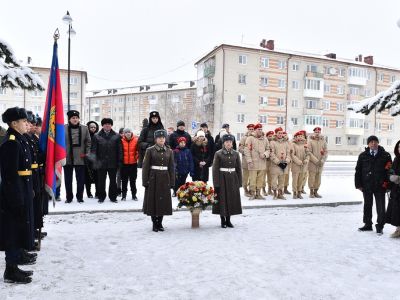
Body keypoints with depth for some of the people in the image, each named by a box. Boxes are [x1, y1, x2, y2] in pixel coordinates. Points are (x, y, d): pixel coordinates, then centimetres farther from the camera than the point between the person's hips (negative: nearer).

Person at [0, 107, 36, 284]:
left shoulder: (20, 140, 11)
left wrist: (29, 192, 17)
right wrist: (18, 198, -22)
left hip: (22, 190, 10)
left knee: (20, 226, 22)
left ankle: (19, 254, 40)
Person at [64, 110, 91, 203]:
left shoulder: (84, 128, 4)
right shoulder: (63, 128, 0)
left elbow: (88, 142, 6)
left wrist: (87, 153, 1)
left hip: (80, 158, 0)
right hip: (67, 158, 0)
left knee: (80, 179, 5)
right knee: (68, 179, 9)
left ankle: (80, 196, 17)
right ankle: (69, 197, 20)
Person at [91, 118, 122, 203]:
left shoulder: (116, 136, 4)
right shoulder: (97, 136, 3)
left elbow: (119, 150, 2)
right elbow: (94, 149, 0)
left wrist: (120, 161, -4)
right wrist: (94, 160, -10)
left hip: (113, 163, 1)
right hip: (101, 163, 0)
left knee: (113, 181, 9)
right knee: (101, 181, 8)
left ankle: (113, 197, 21)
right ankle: (101, 197, 20)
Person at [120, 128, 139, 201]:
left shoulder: (136, 140, -4)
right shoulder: (122, 141, -5)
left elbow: (138, 150, 3)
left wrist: (137, 157, -3)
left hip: (133, 163, 0)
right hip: (124, 164, 0)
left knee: (133, 180, 10)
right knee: (124, 180, 8)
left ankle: (134, 195, 19)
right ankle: (124, 195, 17)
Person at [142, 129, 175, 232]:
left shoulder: (169, 151, 6)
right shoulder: (150, 150, -2)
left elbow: (171, 168, 7)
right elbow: (145, 167, -3)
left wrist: (172, 182, 3)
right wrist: (145, 181, -8)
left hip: (165, 179, 3)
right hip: (153, 178, -2)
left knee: (163, 201, 6)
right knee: (153, 200, 2)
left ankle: (160, 223, 21)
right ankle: (154, 223, 16)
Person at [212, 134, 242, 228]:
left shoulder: (236, 154, 5)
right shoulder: (218, 154, -3)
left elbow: (239, 168, 8)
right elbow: (215, 169, -5)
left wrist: (239, 182, 3)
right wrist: (216, 183, -11)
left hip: (233, 178, 3)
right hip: (222, 178, -3)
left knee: (232, 198, 6)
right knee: (222, 198, 1)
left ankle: (228, 220, 19)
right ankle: (223, 220, 13)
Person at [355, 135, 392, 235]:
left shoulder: (385, 155, 1)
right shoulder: (363, 156, 3)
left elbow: (389, 170, 2)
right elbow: (358, 171, 5)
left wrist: (387, 184, -5)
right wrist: (358, 184, -1)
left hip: (380, 186, -1)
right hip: (366, 186, 2)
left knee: (380, 207, 4)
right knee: (367, 205, 12)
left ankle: (380, 226, 15)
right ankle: (368, 224, 24)